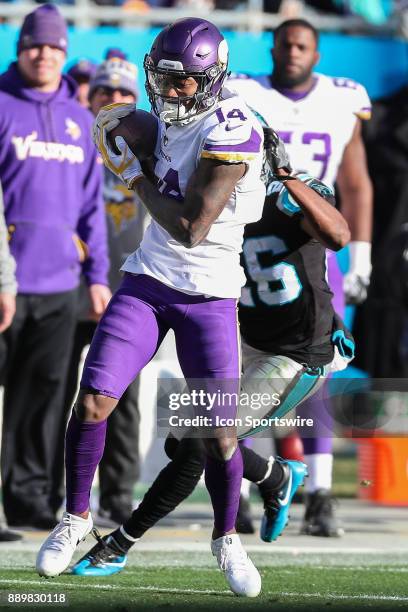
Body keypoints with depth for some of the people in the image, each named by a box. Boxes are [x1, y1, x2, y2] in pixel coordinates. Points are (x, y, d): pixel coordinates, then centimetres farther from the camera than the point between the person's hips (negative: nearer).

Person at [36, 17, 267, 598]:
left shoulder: (229, 130, -21)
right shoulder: (171, 118, 5)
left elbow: (191, 227, -24)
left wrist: (135, 173, -12)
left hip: (211, 298, -5)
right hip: (148, 282, 6)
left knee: (220, 433, -5)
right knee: (92, 402, -6)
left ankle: (227, 538, 19)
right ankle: (76, 517, 13)